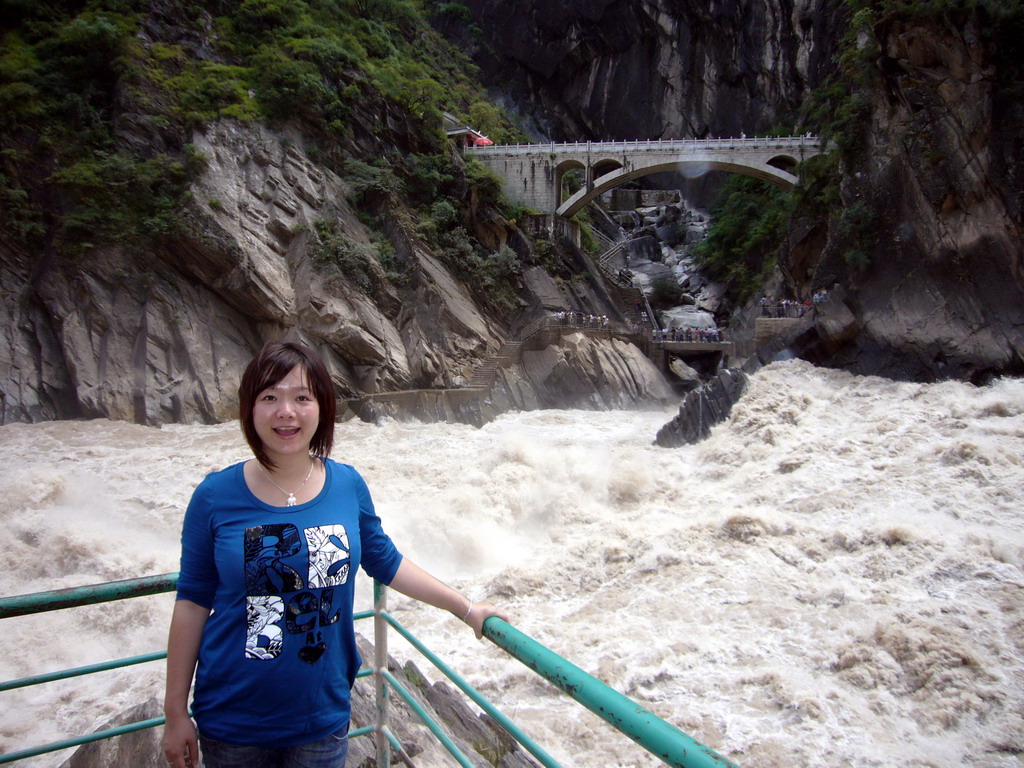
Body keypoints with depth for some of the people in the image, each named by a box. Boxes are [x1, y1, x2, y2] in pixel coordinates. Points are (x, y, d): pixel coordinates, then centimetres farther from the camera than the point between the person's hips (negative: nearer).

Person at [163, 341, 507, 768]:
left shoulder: (348, 485, -7)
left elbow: (386, 563, 6)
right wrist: (175, 713, 0)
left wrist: (467, 609, 8)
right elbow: (193, 603, -5)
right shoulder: (216, 496, -12)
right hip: (232, 722, -1)